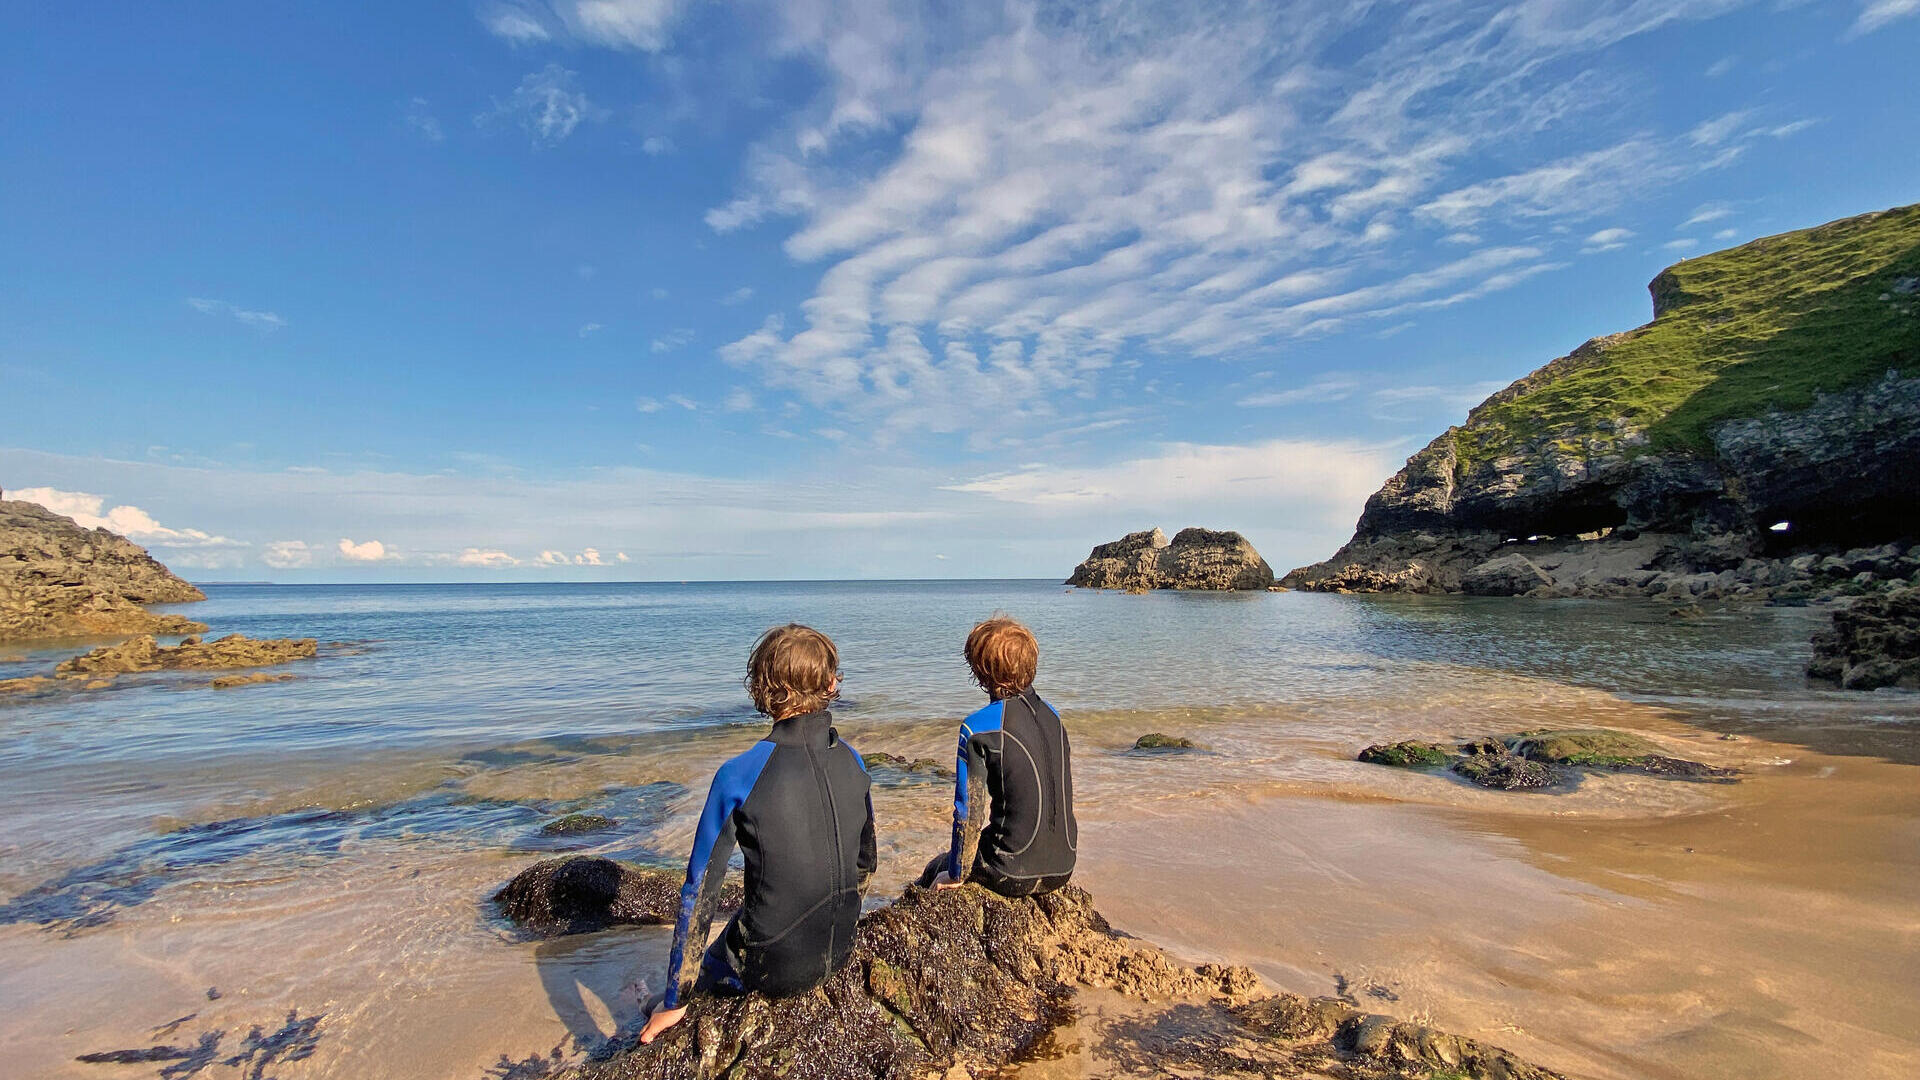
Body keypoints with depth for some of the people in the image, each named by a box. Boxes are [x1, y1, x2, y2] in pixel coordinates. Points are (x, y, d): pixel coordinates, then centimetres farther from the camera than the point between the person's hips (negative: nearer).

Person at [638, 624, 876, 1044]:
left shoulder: (739, 776, -22)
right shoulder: (852, 762, -7)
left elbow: (698, 891, -14)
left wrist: (675, 1000, -3)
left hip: (771, 968, -4)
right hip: (839, 955, 5)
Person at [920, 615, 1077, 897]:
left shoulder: (977, 729, -18)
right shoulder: (1051, 714, 2)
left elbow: (969, 812, -15)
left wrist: (956, 876, -1)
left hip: (1015, 874, -6)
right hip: (1062, 869, 7)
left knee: (935, 873, 20)